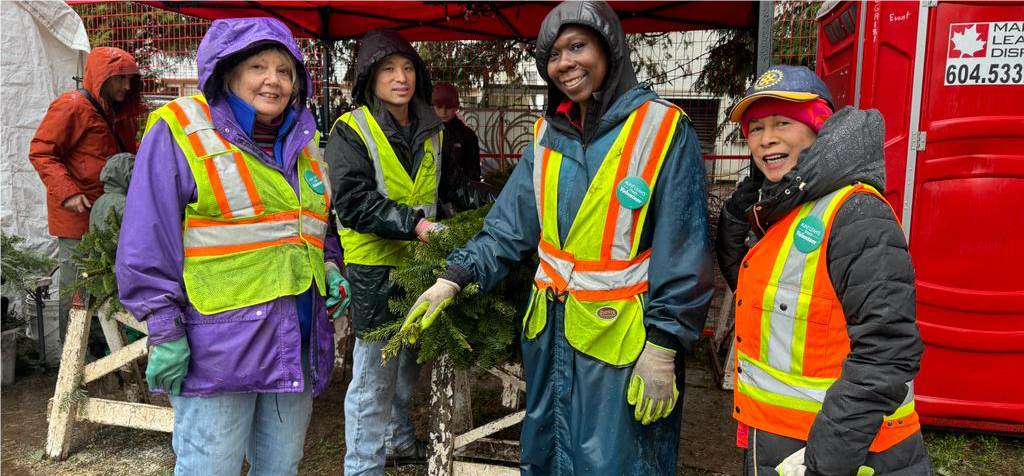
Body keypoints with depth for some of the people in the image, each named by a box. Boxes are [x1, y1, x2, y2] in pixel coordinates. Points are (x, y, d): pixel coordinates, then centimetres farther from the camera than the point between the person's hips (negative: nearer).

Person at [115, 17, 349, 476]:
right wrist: (164, 331, -13)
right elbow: (148, 244, -10)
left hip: (298, 341, 7)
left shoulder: (302, 141, 14)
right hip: (220, 342, -6)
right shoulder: (180, 132, -6)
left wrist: (330, 268, 7)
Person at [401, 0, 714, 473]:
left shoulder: (663, 130, -10)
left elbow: (683, 254, -12)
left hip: (620, 337, -5)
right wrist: (454, 278, -8)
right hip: (551, 330, 6)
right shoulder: (547, 134, 6)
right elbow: (509, 225, 4)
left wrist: (662, 348, -14)